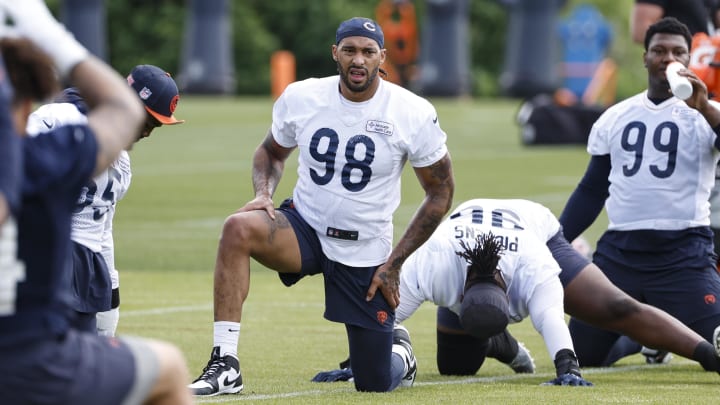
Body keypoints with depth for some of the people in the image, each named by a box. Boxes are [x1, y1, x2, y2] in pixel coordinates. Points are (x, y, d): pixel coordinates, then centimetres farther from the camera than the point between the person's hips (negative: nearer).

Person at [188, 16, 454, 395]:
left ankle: (399, 349, 43)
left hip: (366, 254, -1)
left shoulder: (413, 114, -14)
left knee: (375, 383, 3)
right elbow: (271, 152, 13)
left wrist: (394, 264, -7)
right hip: (305, 228, 1)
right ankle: (225, 366, -30)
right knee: (238, 228, -33)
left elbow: (440, 194, -3)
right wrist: (263, 193, -10)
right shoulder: (301, 98, -8)